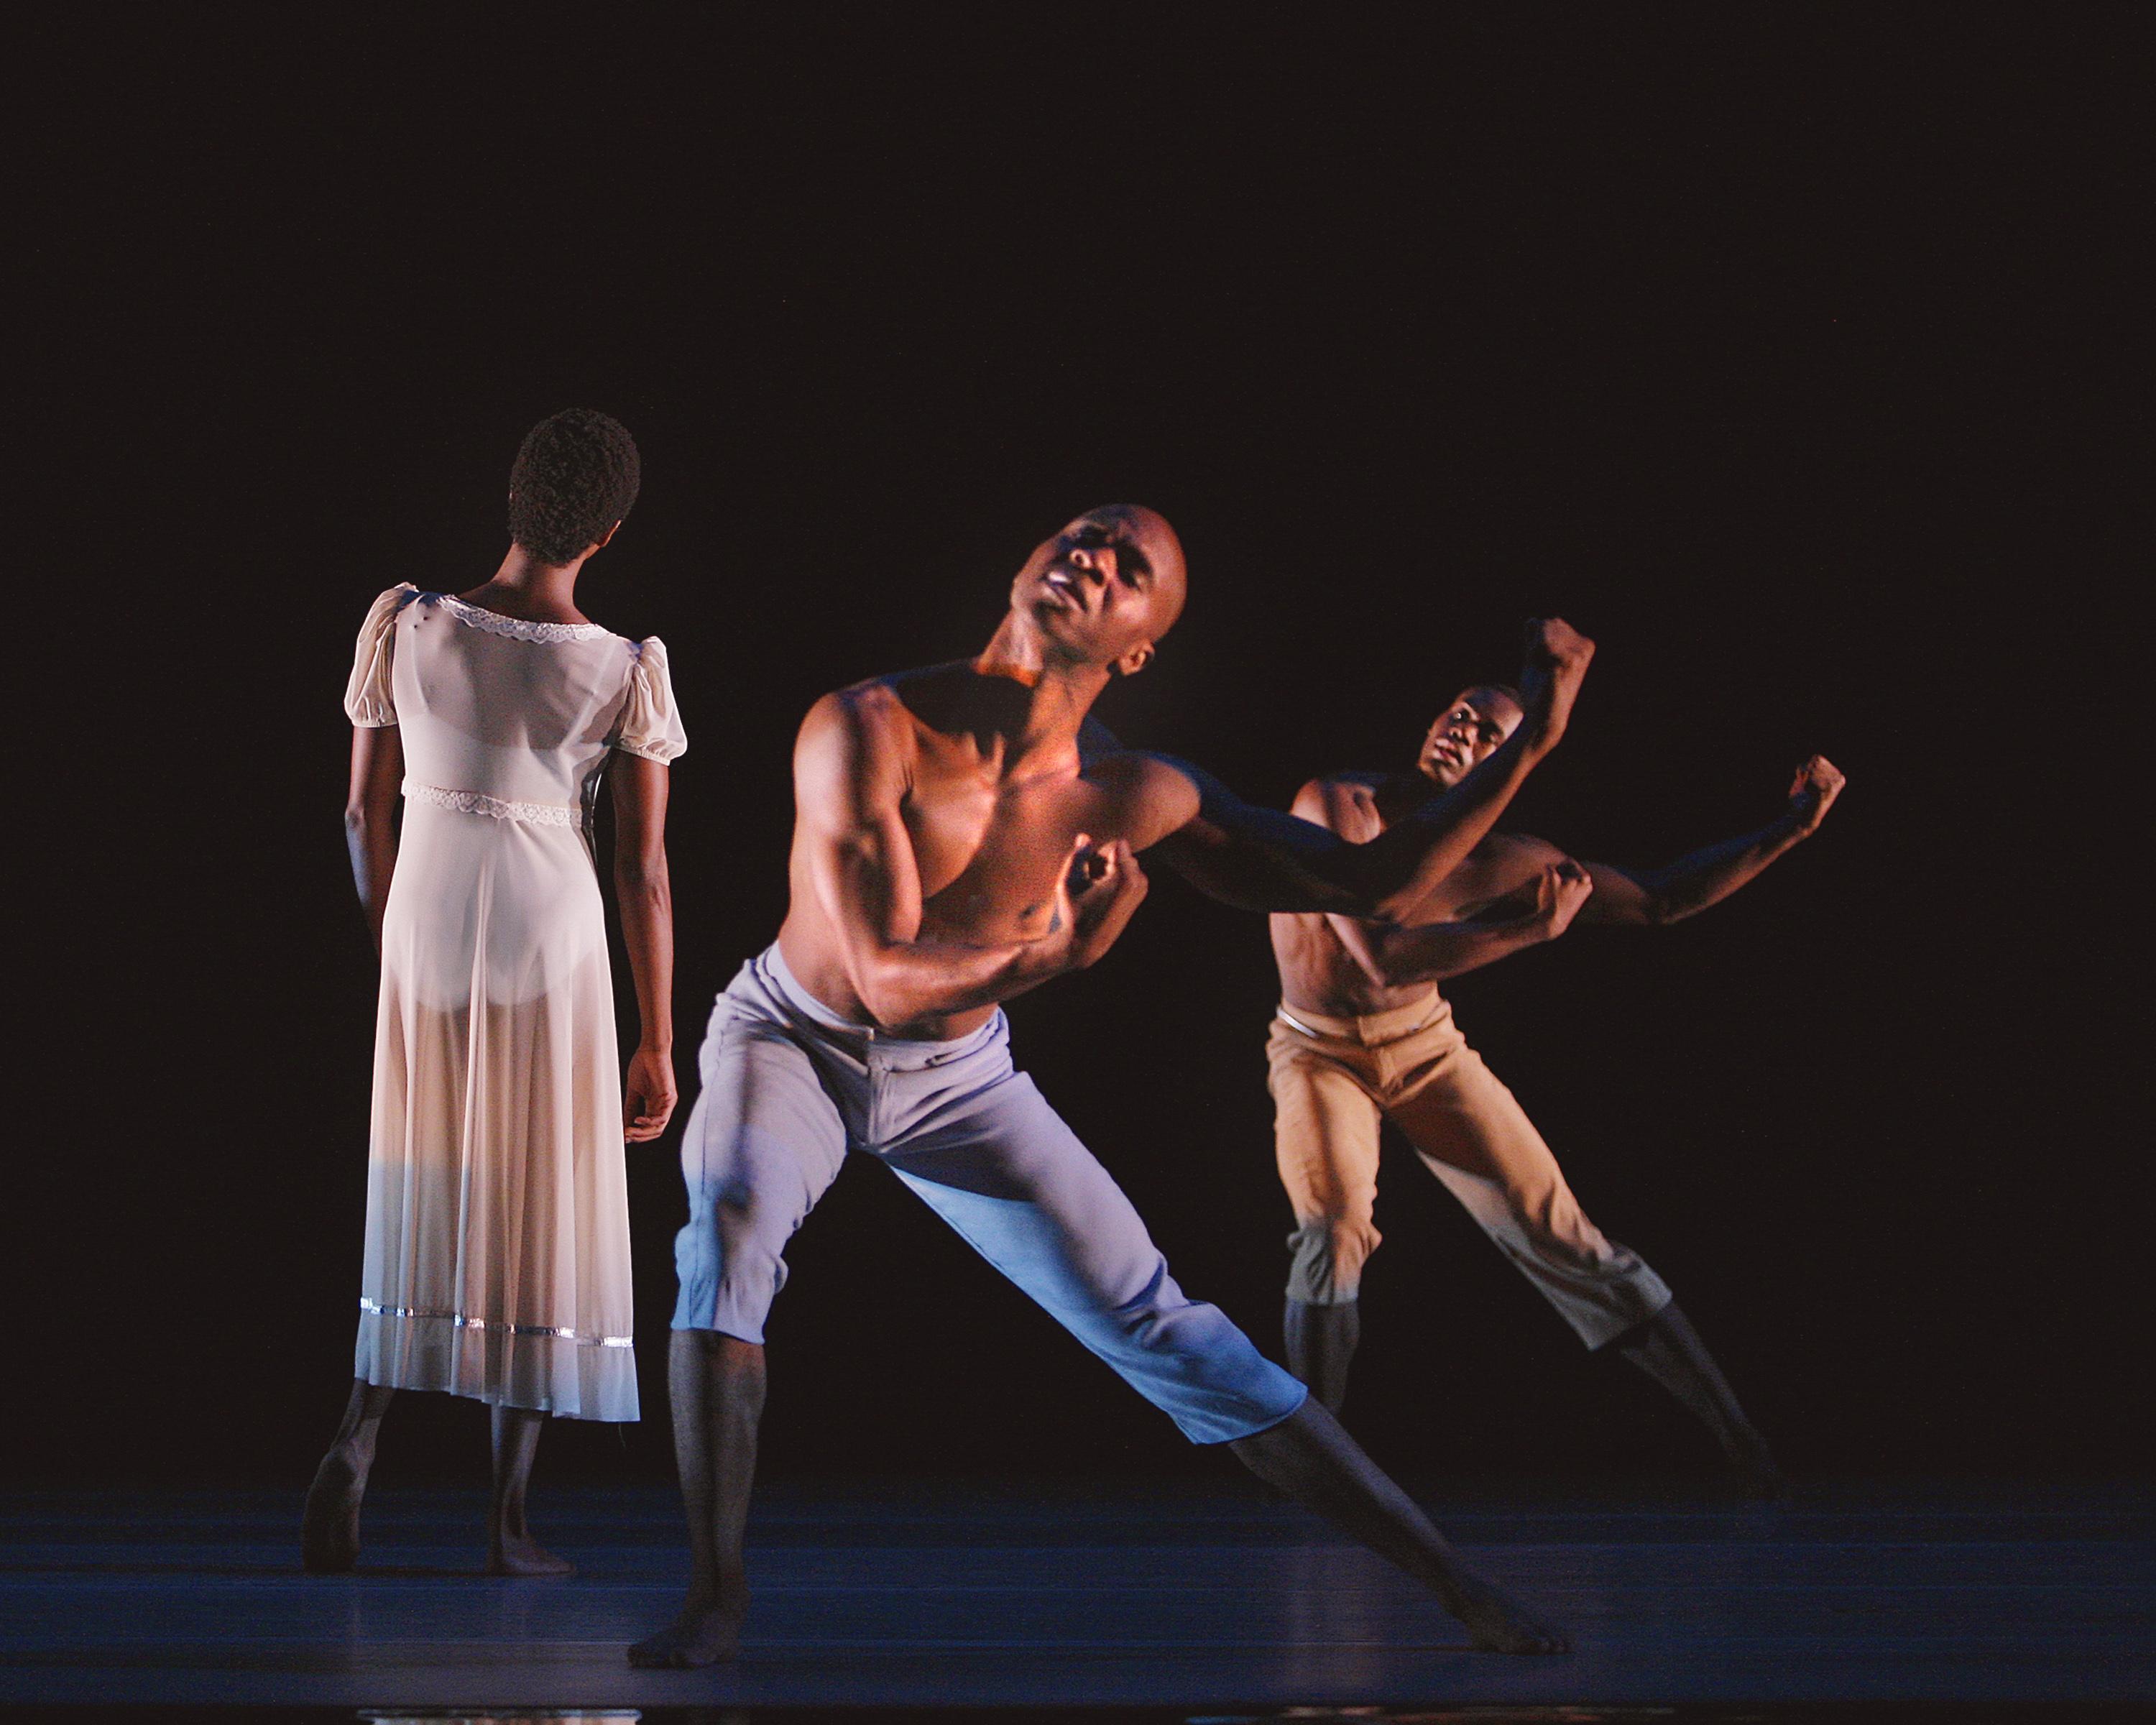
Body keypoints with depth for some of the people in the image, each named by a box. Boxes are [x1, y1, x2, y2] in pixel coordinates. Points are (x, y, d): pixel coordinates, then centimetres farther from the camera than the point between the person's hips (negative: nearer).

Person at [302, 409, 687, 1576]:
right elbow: (645, 872, -6)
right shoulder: (625, 674, -9)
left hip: (425, 947, 2)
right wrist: (657, 1043, 2)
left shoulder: (405, 630, -5)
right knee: (540, 1220, 6)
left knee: (415, 1207, 16)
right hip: (555, 953, -2)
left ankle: (361, 1426, -8)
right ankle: (508, 1521, 6)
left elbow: (366, 814, 2)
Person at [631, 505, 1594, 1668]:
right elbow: (890, 979, -34)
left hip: (954, 1082, 2)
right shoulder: (868, 732, -28)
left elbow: (1376, 883, -12)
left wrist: (1529, 745, -21)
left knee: (1162, 1329, -2)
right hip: (791, 1043, -2)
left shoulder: (1133, 801, -18)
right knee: (731, 1223, -35)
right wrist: (1058, 953, -51)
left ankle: (1447, 1581, 6)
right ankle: (715, 1594, -27)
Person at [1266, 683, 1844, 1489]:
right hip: (1318, 1051, -2)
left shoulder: (1494, 861, -11)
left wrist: (1790, 830, -10)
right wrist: (1533, 928, -30)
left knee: (1560, 1235, -3)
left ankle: (1736, 1433, 1)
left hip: (1426, 1049, 2)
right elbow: (1381, 959, -33)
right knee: (1334, 1228, -29)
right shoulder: (1339, 805, -23)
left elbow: (1660, 899, -3)